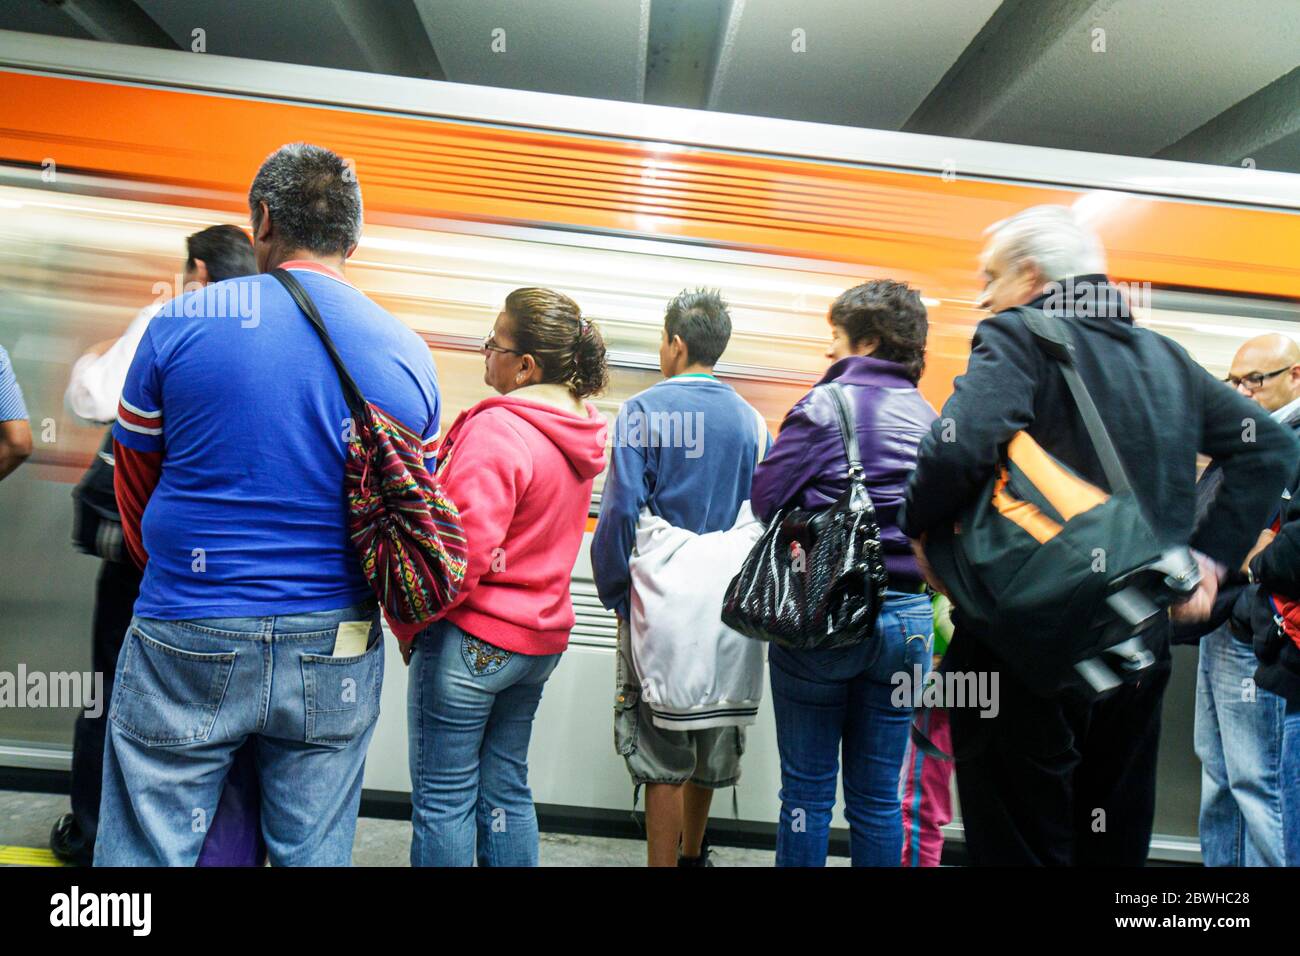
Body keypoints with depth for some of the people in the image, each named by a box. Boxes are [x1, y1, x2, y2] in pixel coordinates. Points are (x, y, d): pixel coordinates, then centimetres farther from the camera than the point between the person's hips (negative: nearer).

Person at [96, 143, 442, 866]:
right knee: (314, 853, 15)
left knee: (147, 852, 13)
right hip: (336, 655, 2)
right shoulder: (408, 354, 0)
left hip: (186, 643, -1)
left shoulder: (182, 321, -4)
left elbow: (134, 485, 8)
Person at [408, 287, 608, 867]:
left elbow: (463, 551, -23)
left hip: (471, 639, -8)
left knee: (444, 799, 7)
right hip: (542, 635, 8)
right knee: (506, 787, 19)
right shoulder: (582, 432, 6)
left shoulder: (496, 428, -20)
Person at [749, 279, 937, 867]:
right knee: (878, 795, 15)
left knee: (807, 790, 8)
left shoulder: (826, 404, -9)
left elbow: (764, 497, -9)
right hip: (907, 616, 5)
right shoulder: (929, 417, 7)